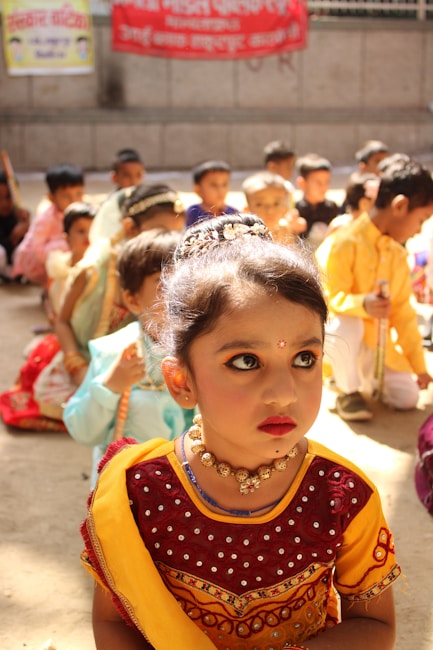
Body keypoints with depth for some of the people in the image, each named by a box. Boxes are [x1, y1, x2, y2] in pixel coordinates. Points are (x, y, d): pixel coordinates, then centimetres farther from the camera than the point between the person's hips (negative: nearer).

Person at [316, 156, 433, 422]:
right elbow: (331, 297, -20)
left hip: (378, 342, 6)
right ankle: (348, 391, -13)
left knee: (407, 398, -8)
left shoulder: (398, 254, 5)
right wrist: (362, 305, -41)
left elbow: (403, 312, 11)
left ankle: (366, 378, 23)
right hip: (342, 332, -6)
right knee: (347, 324, -40)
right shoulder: (346, 242, -19)